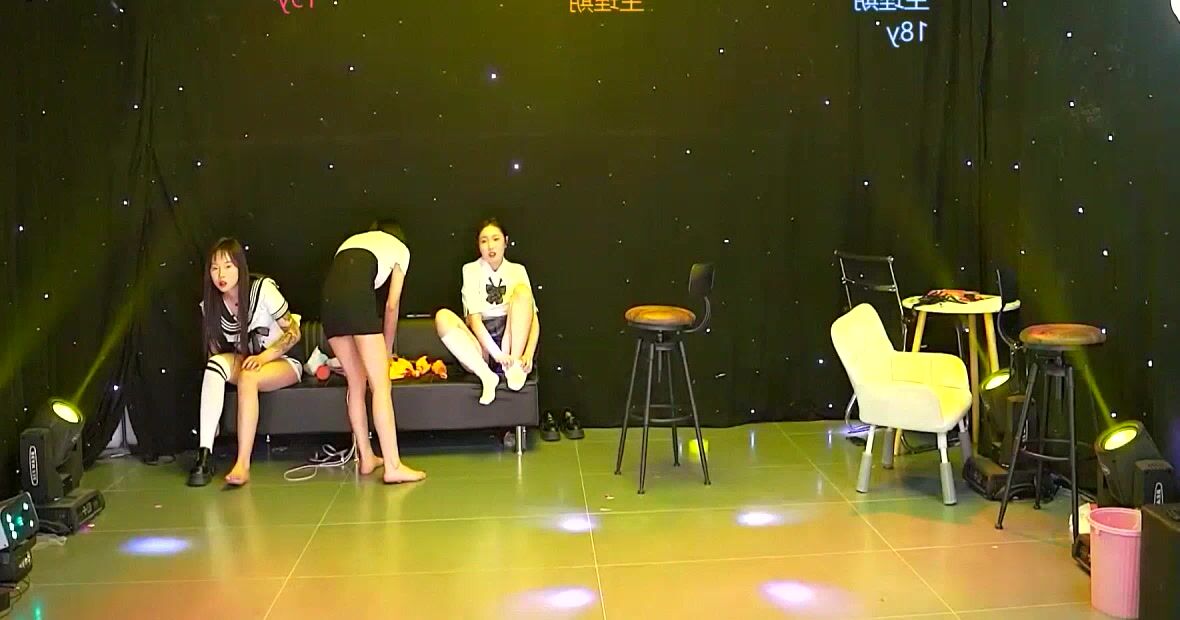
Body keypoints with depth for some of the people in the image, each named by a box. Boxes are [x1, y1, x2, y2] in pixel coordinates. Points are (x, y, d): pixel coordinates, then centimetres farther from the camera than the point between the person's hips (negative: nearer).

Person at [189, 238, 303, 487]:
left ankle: (243, 464, -40)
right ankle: (205, 454, -37)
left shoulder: (263, 289, -15)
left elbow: (293, 332, -12)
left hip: (282, 361, -4)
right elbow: (214, 350, 7)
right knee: (215, 364, -29)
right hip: (242, 362, 4)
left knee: (248, 377, -36)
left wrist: (265, 356, -25)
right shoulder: (210, 305, -2)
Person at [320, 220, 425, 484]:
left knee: (356, 383, 15)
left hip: (329, 294, 5)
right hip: (356, 294, -5)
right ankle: (393, 465, -6)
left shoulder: (353, 240, 38)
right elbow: (391, 305, 20)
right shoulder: (400, 248, 26)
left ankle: (366, 457, 20)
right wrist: (387, 348, 33)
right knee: (380, 384, -3)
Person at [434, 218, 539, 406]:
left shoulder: (517, 270, 5)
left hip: (510, 339, 1)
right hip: (479, 344, 0)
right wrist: (496, 353, -25)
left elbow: (533, 317, -4)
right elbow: (474, 318, -11)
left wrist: (529, 354, -22)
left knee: (522, 291, -19)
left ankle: (513, 366, -26)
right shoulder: (471, 270, 1)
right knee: (443, 316, -26)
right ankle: (486, 376, -34)